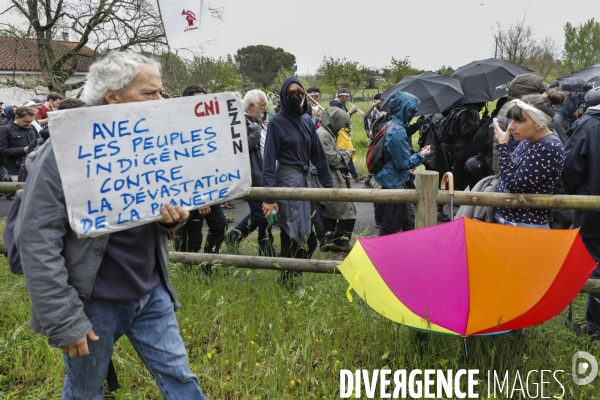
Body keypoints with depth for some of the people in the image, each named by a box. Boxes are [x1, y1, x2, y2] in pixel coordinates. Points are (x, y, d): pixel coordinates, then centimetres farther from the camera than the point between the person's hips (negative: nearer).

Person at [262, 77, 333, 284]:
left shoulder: (307, 120, 9)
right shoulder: (277, 122, -7)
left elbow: (318, 154, 12)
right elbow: (269, 160, -11)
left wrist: (328, 184, 11)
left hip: (306, 179, 6)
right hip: (287, 180, -6)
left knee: (313, 232, 6)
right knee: (292, 236, -2)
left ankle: (295, 272, 26)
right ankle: (287, 278, 15)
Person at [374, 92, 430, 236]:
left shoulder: (390, 126, 9)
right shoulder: (397, 131, -22)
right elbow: (403, 163, -20)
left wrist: (416, 154, 13)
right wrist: (421, 155, -7)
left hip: (390, 181, 10)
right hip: (394, 184, -10)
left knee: (404, 223, 19)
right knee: (391, 228, 1)